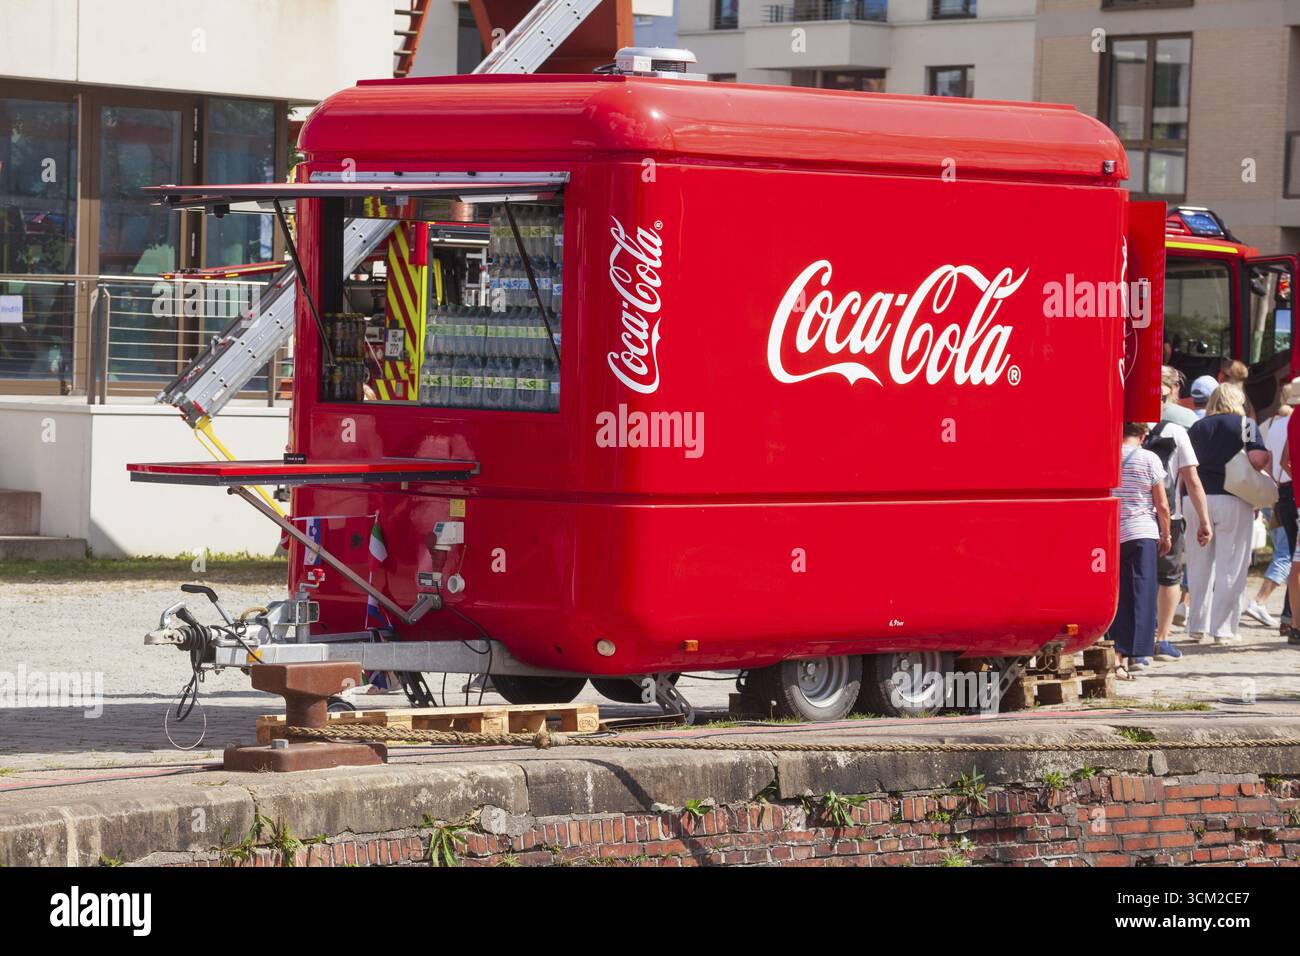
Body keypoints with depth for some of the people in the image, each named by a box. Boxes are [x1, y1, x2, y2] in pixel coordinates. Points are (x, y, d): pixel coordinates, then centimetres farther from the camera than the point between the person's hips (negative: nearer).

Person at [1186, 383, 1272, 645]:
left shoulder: (1196, 428, 13)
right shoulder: (1244, 424, 0)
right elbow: (1258, 457, -13)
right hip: (1233, 499, -4)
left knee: (1200, 565, 10)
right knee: (1231, 566, 0)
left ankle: (1198, 626, 12)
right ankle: (1224, 629, -2)